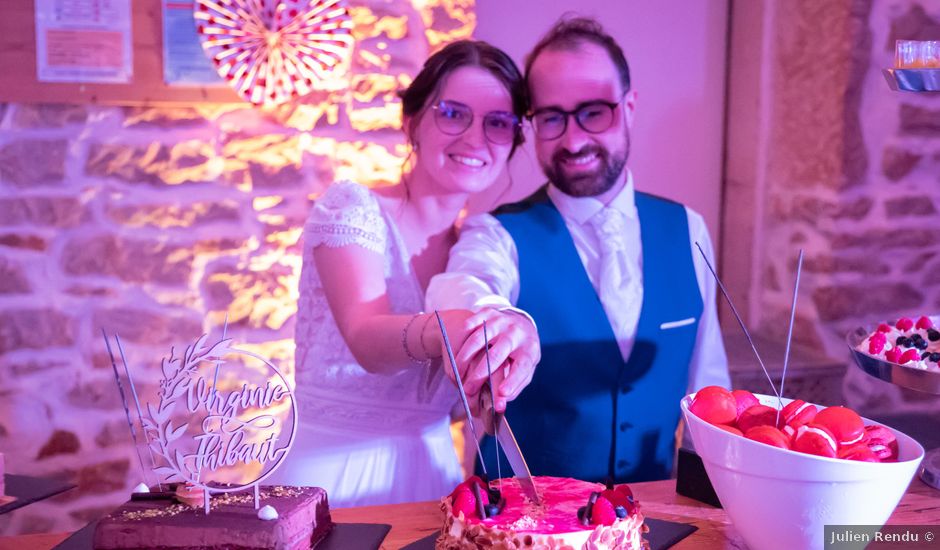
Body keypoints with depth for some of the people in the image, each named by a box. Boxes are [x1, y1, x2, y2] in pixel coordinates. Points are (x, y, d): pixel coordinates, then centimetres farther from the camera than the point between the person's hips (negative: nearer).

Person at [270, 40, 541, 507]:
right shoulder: (350, 206, -8)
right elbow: (367, 340, -23)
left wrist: (513, 343, -23)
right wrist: (440, 332, -44)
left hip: (431, 473, 4)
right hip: (333, 473, -4)